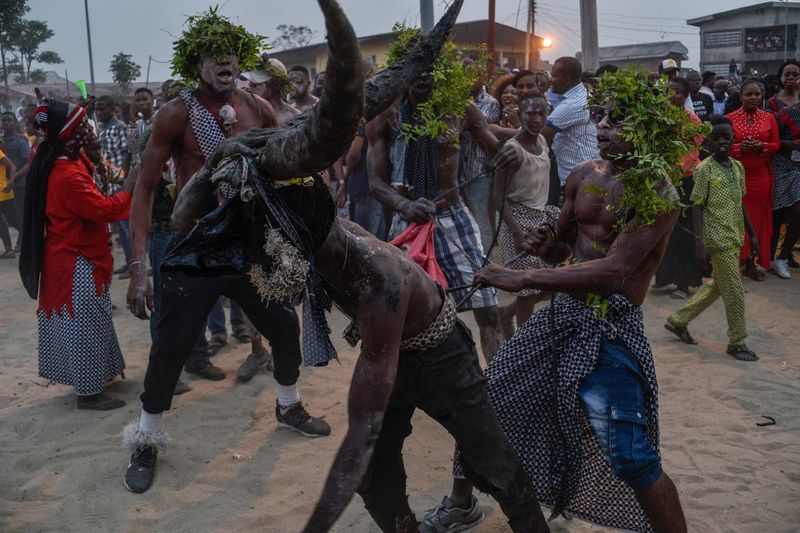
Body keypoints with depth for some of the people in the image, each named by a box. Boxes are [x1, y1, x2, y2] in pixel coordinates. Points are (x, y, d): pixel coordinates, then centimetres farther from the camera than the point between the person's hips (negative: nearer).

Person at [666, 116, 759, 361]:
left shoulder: (737, 167, 9)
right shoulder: (704, 169, -12)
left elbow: (739, 203, 17)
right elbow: (697, 207, -14)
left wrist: (751, 233, 17)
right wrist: (700, 244, -19)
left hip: (734, 238, 8)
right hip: (717, 239, -8)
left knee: (718, 286, 16)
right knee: (734, 291, -2)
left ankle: (678, 320, 28)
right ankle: (737, 342, 12)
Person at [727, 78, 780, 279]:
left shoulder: (769, 118, 7)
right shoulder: (730, 118, -1)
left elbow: (776, 144, 8)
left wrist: (762, 146, -12)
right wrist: (739, 147, -17)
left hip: (761, 176, 3)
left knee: (758, 217, 4)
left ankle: (751, 262, 13)